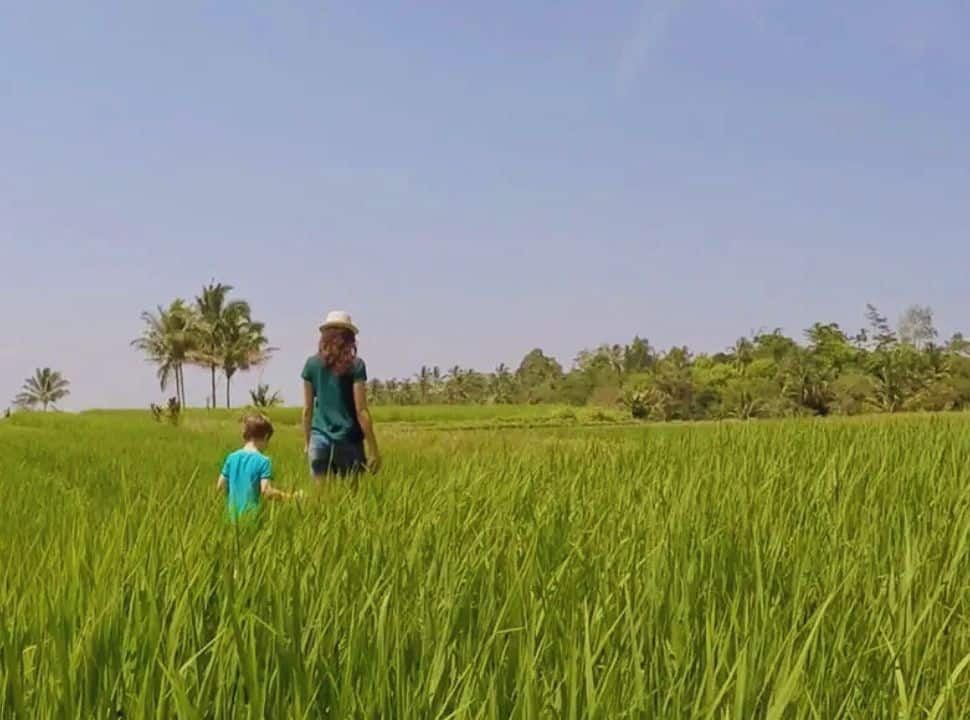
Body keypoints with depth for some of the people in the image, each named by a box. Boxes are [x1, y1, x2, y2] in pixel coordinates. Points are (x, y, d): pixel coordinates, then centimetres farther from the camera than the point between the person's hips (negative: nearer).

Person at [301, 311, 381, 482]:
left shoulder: (312, 364, 5)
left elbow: (307, 409, 8)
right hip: (348, 440, -3)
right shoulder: (355, 366, -4)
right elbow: (361, 410, -7)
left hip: (320, 438, 3)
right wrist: (373, 448, -4)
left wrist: (307, 442, 18)